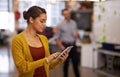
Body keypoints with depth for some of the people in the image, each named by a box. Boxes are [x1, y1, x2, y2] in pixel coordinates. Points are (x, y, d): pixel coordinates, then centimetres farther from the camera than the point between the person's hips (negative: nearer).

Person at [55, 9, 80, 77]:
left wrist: (77, 34, -8)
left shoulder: (74, 23, 7)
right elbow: (57, 37, -7)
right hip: (66, 46, -4)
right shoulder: (60, 25, -6)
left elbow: (77, 35, 16)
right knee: (66, 63, 6)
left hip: (73, 45, 4)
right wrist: (62, 47, -14)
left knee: (76, 61, 8)